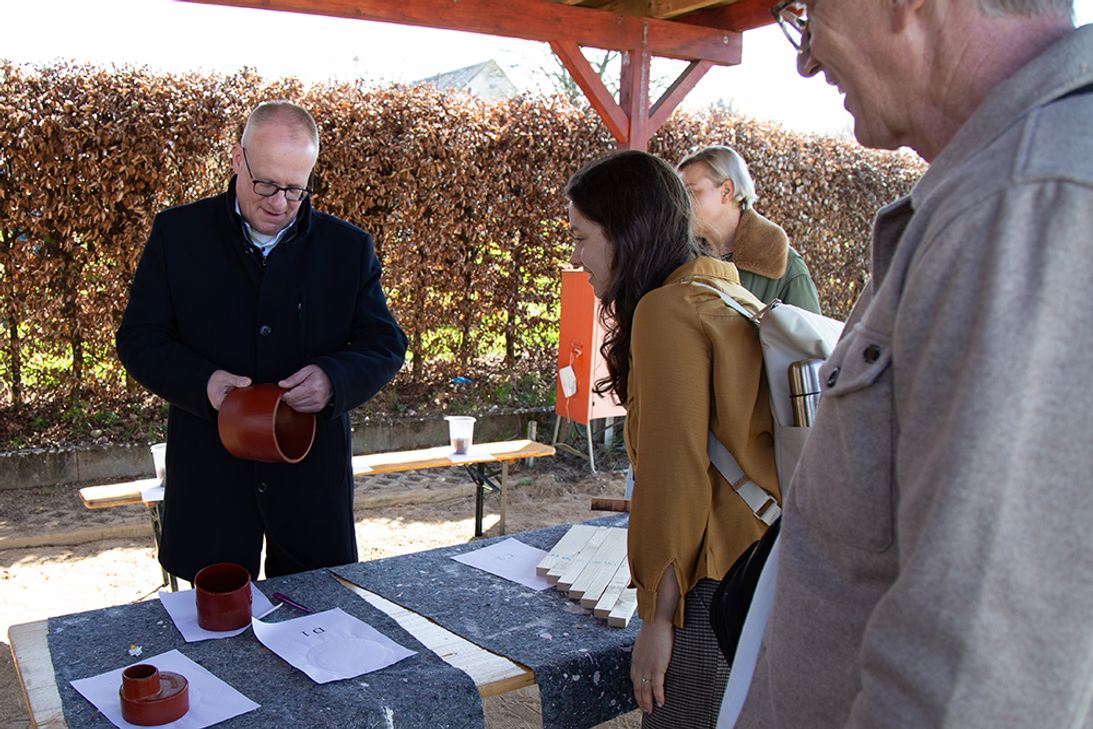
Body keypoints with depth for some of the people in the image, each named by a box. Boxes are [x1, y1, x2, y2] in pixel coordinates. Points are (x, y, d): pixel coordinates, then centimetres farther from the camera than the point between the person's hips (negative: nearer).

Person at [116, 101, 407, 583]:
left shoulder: (348, 247, 0)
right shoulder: (177, 233, -1)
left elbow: (386, 345, 1)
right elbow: (137, 340, 0)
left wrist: (334, 378, -20)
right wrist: (202, 381, -20)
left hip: (313, 476, 1)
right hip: (210, 475, 0)